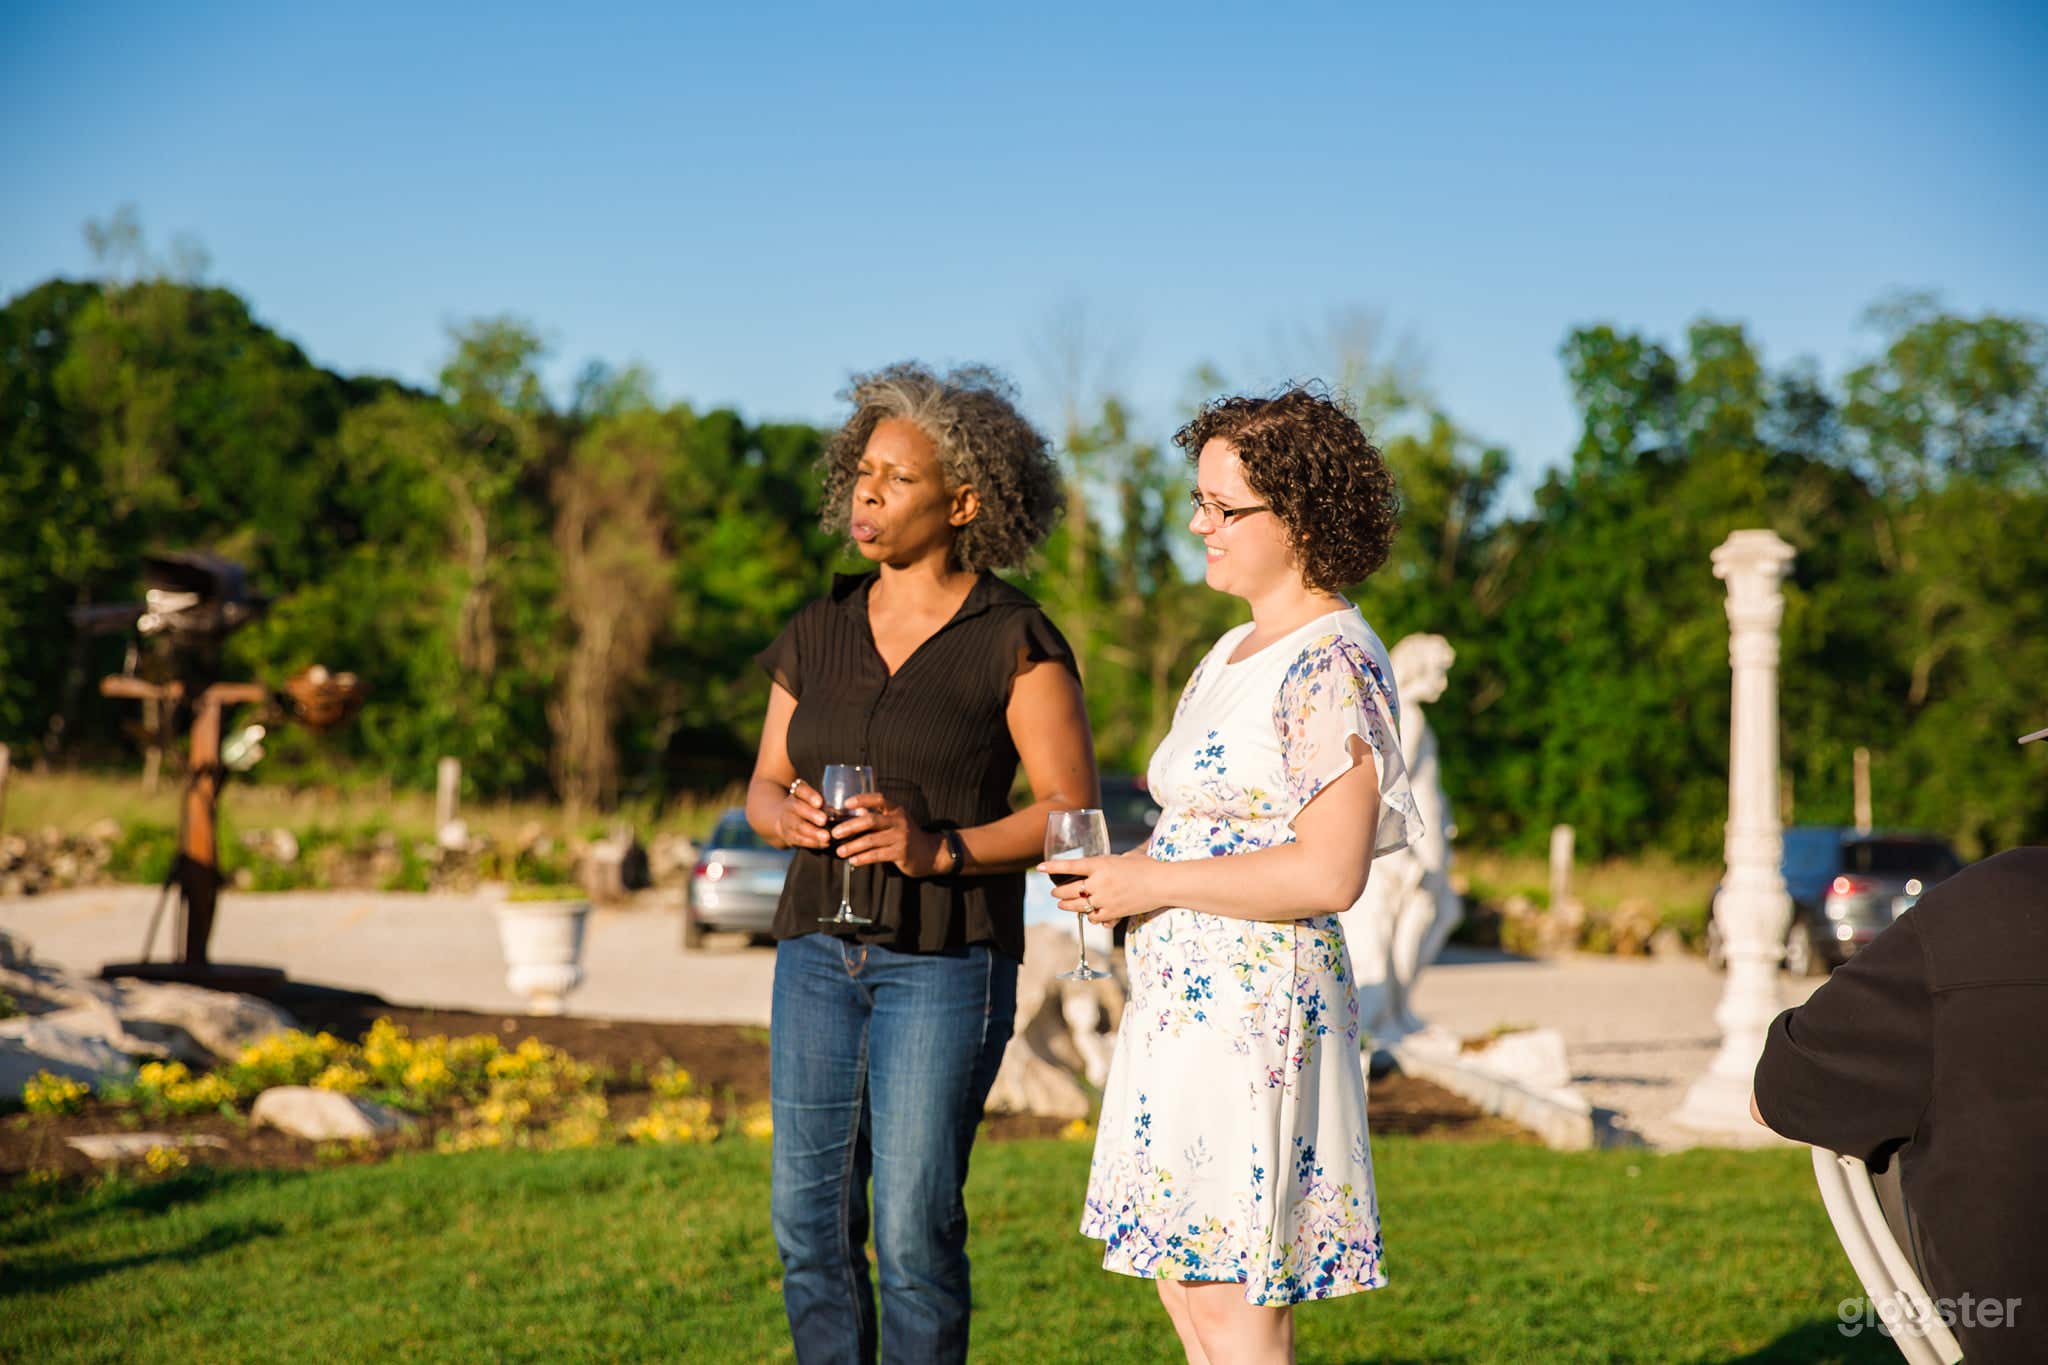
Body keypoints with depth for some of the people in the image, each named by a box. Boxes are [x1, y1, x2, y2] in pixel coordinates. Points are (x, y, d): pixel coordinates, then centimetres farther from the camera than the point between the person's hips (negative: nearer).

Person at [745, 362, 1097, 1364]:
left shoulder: (1016, 641, -6)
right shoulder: (818, 634, 9)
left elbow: (1071, 811, -8)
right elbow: (764, 786, 15)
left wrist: (940, 847, -21)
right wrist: (787, 815, -9)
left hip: (946, 959, -5)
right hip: (820, 948, 5)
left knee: (915, 1225, -6)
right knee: (809, 1217, 5)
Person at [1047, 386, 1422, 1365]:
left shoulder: (1333, 664, -15)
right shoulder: (1238, 651, 16)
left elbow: (1328, 873, -23)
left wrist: (1153, 883, -16)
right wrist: (1120, 871, 6)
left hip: (1256, 1004, -10)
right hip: (1186, 998, 10)